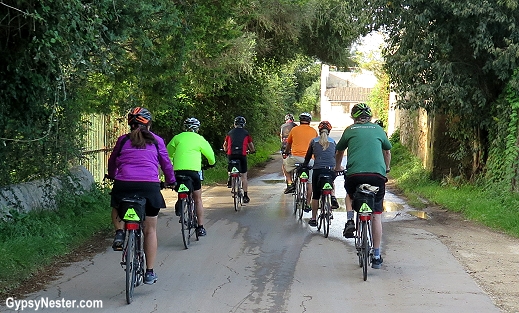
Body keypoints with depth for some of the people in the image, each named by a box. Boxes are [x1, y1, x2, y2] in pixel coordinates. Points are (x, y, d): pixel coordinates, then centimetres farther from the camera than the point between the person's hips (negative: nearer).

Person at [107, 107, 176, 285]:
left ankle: (119, 233, 6)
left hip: (123, 184, 1)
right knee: (150, 230, 11)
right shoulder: (156, 141, 12)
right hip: (150, 185, 0)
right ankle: (149, 273, 11)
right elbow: (166, 163, 17)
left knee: (116, 209, 34)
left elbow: (112, 162, 25)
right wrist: (171, 181, 34)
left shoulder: (123, 140, 13)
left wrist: (112, 176, 45)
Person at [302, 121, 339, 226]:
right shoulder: (333, 142, 14)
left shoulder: (314, 141, 10)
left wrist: (304, 166, 33)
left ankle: (313, 219, 8)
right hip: (331, 170, 1)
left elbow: (308, 156, 18)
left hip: (318, 170, -1)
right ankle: (333, 198, 12)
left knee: (315, 196, 7)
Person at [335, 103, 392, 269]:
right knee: (376, 216, 9)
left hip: (354, 174, 0)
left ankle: (350, 221, 12)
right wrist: (386, 169, 52)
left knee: (350, 194, 35)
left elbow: (339, 152, 28)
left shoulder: (350, 130, 15)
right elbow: (387, 151, 34)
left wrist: (337, 168, 48)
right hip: (377, 174, 1)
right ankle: (377, 256, 9)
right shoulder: (378, 129, 19)